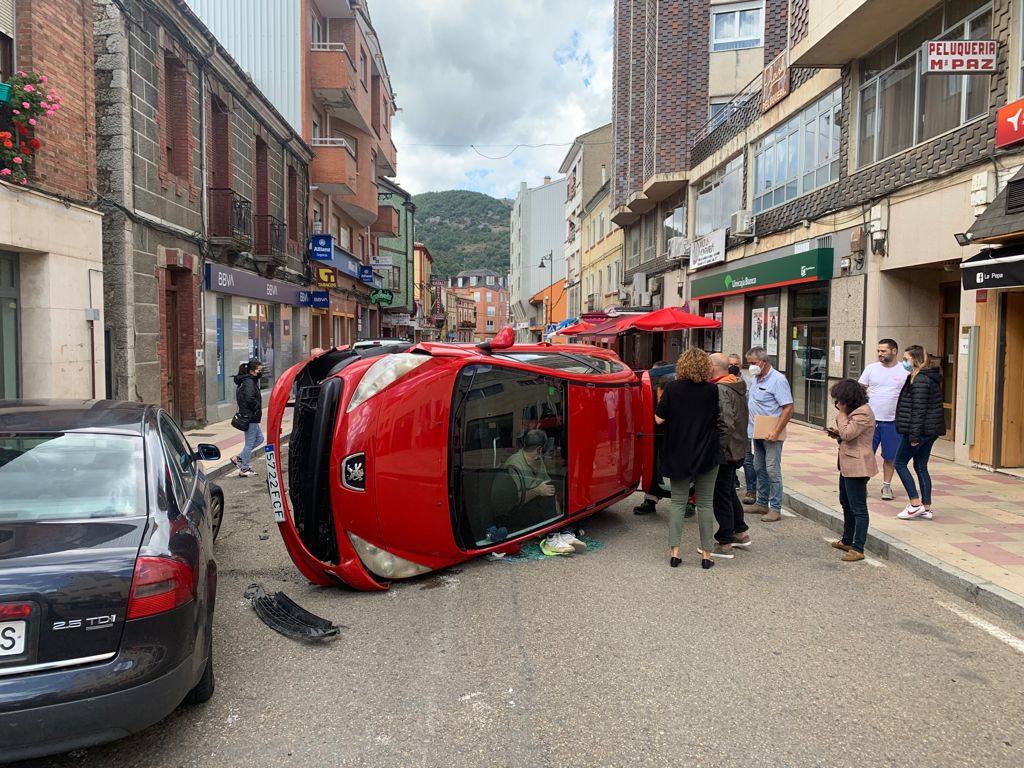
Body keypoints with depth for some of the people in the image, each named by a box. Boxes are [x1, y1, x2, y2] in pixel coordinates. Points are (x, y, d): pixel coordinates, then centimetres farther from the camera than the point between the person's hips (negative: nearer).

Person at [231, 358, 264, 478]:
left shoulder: (251, 381, 13)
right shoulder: (249, 382, -17)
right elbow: (250, 399, -29)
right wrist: (257, 407, -14)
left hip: (250, 417, 10)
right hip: (250, 417, -10)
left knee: (259, 438, 18)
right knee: (250, 443, 0)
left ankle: (239, 458, 21)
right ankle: (244, 469, 10)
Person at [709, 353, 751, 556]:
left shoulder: (721, 390, -20)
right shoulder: (738, 386, 12)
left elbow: (726, 423, -27)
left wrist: (719, 447, -23)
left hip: (724, 453, -10)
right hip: (738, 449, 10)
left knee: (721, 496, -1)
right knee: (729, 492, 23)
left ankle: (724, 543, 7)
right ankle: (740, 533, 33)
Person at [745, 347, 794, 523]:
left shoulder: (777, 380, -15)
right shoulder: (756, 378, 12)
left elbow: (788, 407, -20)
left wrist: (776, 432, -24)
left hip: (771, 434, -9)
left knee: (772, 470, -5)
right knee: (759, 468, 16)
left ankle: (776, 509, 2)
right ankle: (762, 503, 27)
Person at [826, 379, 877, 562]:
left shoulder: (863, 413, -19)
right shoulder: (854, 411, 15)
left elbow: (847, 434, -23)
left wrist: (841, 413, -15)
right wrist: (837, 434, 8)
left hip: (857, 466, -11)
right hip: (848, 465, 11)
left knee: (858, 508, -5)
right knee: (846, 504, 21)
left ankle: (858, 549, 0)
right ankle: (847, 541, 34)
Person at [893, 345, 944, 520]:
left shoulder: (920, 380, -17)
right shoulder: (931, 377, 15)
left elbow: (919, 409, -21)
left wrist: (914, 435, -21)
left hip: (920, 429, -10)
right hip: (931, 430, 10)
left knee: (900, 463, 1)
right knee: (921, 467, 13)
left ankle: (916, 504, -1)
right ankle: (926, 509, 15)